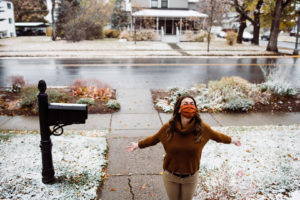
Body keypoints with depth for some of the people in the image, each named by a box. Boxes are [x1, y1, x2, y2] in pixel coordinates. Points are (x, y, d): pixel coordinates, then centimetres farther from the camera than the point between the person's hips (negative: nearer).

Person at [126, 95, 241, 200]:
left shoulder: (202, 128, -16)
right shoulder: (168, 128, -17)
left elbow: (217, 136, 4)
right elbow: (154, 139, 1)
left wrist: (231, 140, 16)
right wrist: (138, 145, 10)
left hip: (190, 177, 1)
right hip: (170, 176, 0)